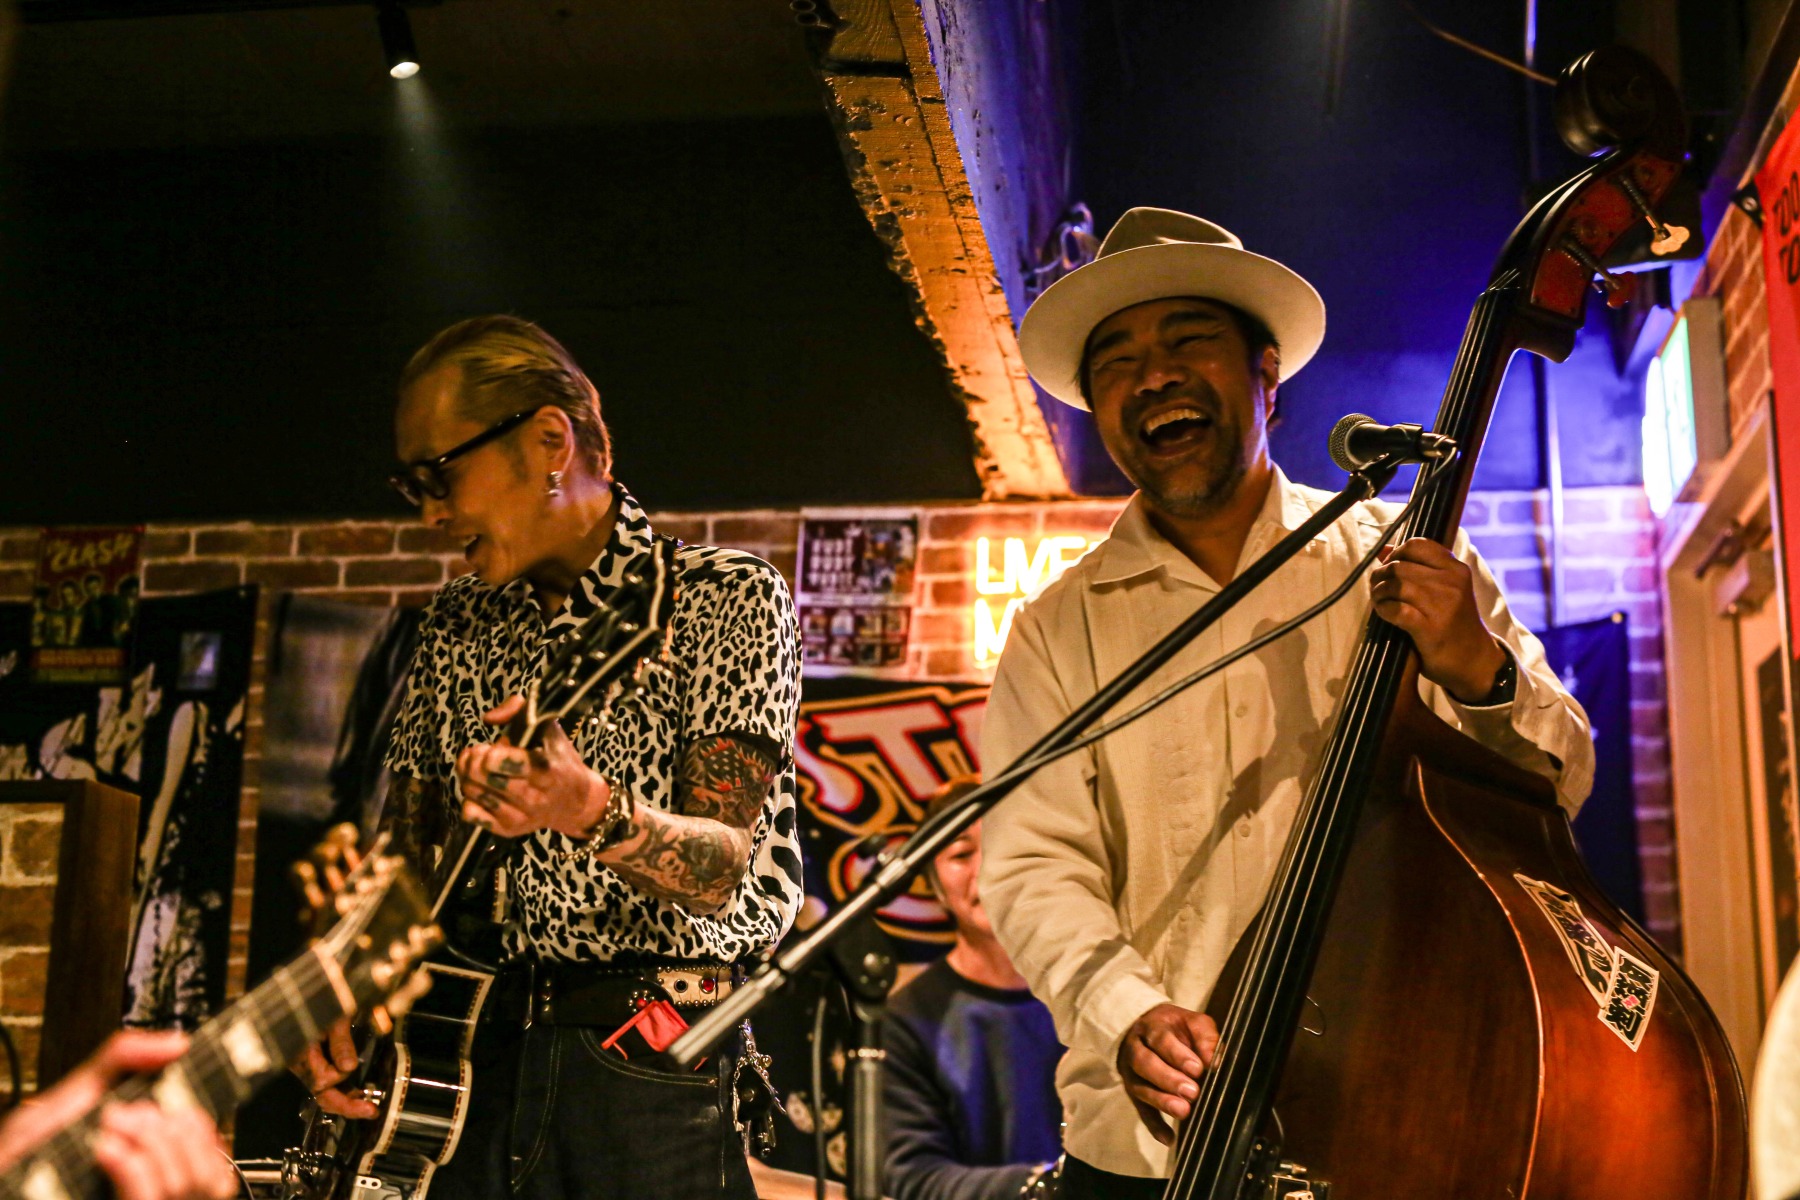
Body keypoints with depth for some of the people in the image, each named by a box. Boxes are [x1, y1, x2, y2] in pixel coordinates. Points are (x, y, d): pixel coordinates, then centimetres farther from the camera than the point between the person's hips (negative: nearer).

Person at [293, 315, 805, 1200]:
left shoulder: (726, 597, -5)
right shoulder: (457, 623, 12)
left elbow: (719, 871, -15)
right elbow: (403, 851, 16)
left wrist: (593, 812, -35)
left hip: (648, 1068, -4)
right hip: (472, 1062, 5)